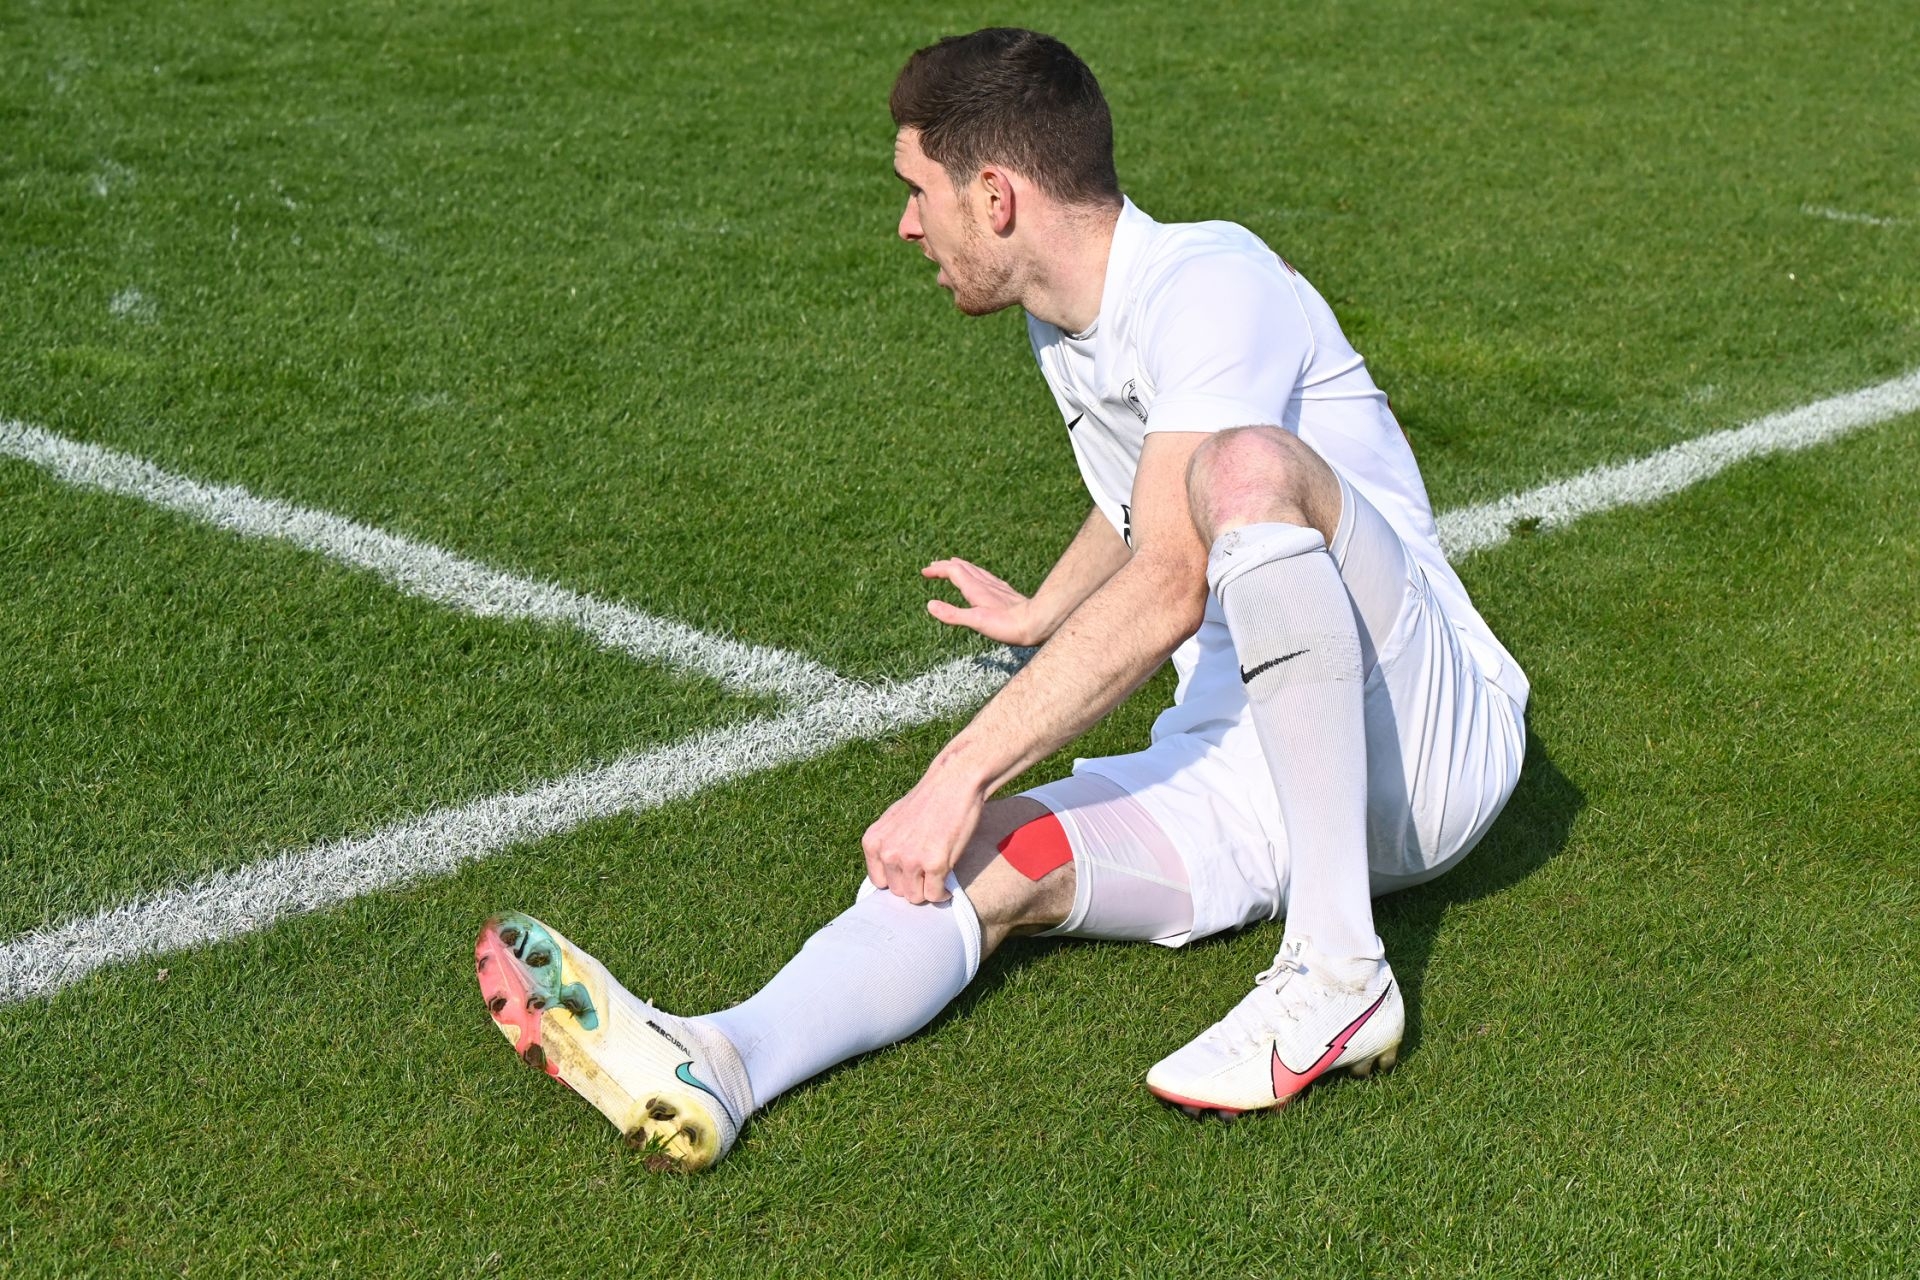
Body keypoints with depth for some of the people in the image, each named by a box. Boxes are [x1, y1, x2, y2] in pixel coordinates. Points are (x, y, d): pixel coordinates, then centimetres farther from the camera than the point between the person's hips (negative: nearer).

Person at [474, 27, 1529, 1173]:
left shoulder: (1209, 281, -17)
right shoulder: (1064, 329, 12)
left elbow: (1167, 595, -30)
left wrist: (960, 775, -31)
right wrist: (1038, 615, 50)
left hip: (1424, 732, -8)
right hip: (1245, 764, 8)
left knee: (1247, 465, -35)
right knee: (998, 854, -18)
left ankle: (1340, 974, -32)